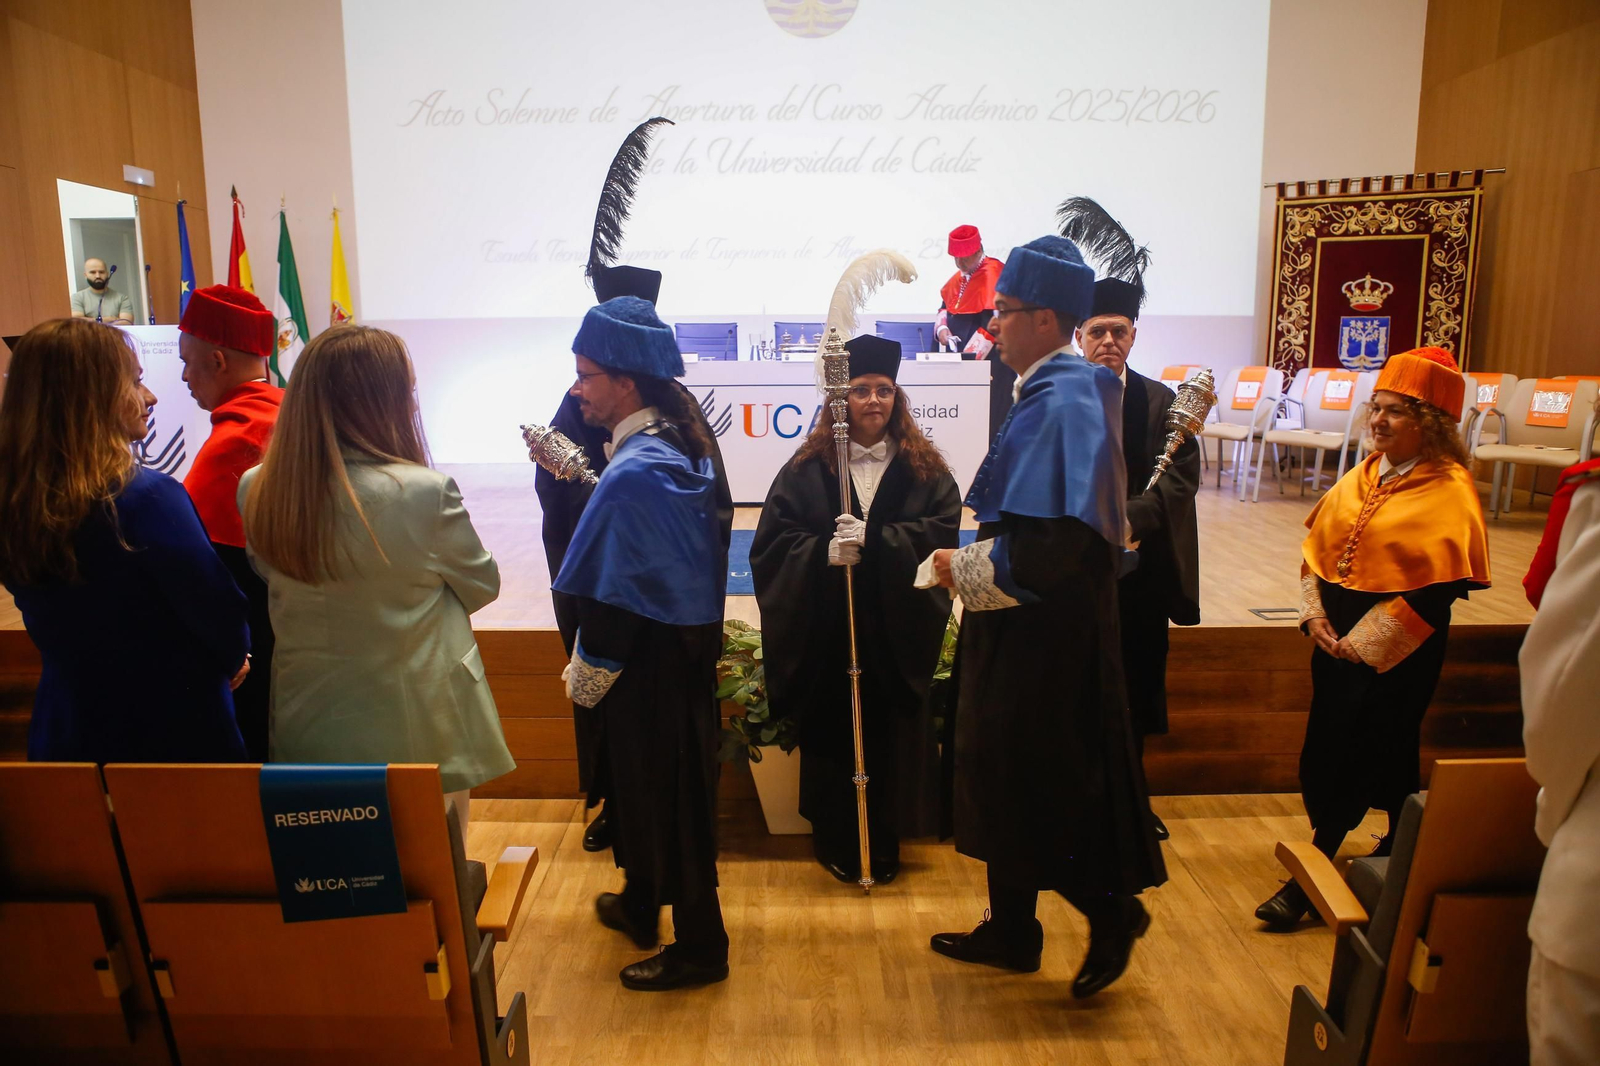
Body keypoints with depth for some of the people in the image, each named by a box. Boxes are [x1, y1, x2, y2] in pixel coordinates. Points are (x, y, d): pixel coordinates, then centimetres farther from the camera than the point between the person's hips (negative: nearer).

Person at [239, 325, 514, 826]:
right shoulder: (426, 493, -22)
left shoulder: (256, 492, -8)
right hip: (417, 733, -4)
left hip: (308, 731, 5)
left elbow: (269, 579, 9)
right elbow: (483, 585, -6)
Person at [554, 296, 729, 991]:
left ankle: (698, 947, 20)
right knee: (640, 783, 24)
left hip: (650, 665, -9)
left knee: (661, 795, 5)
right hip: (687, 647, 10)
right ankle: (640, 905, 43)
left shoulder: (633, 473, -24)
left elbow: (614, 595, -22)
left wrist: (586, 675, -11)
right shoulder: (680, 445, 4)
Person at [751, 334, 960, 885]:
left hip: (896, 632, 1)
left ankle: (883, 843, 22)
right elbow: (771, 542, -3)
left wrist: (871, 540, -19)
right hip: (825, 633, -1)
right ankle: (835, 841, 21)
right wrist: (826, 551, -21)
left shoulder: (924, 468, 7)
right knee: (831, 734, 5)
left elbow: (942, 530, -7)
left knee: (889, 734, 6)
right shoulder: (807, 468, 3)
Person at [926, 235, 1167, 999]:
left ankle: (1112, 912, 28)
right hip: (1026, 626, 10)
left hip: (1045, 630, -10)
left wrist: (965, 569, -16)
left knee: (1050, 781, 5)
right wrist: (976, 557, 7)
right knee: (1005, 775, 18)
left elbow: (1056, 541, -29)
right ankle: (1009, 931, 33)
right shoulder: (1051, 392, 8)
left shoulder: (1064, 403, -21)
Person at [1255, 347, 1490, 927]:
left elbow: (1436, 589, -18)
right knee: (1325, 754, 13)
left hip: (1395, 654, -7)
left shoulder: (1450, 492, -13)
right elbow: (1316, 545, 10)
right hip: (1336, 640, 7)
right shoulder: (1364, 474, 8)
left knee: (1385, 759, 4)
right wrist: (1314, 614, -3)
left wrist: (1363, 642, -17)